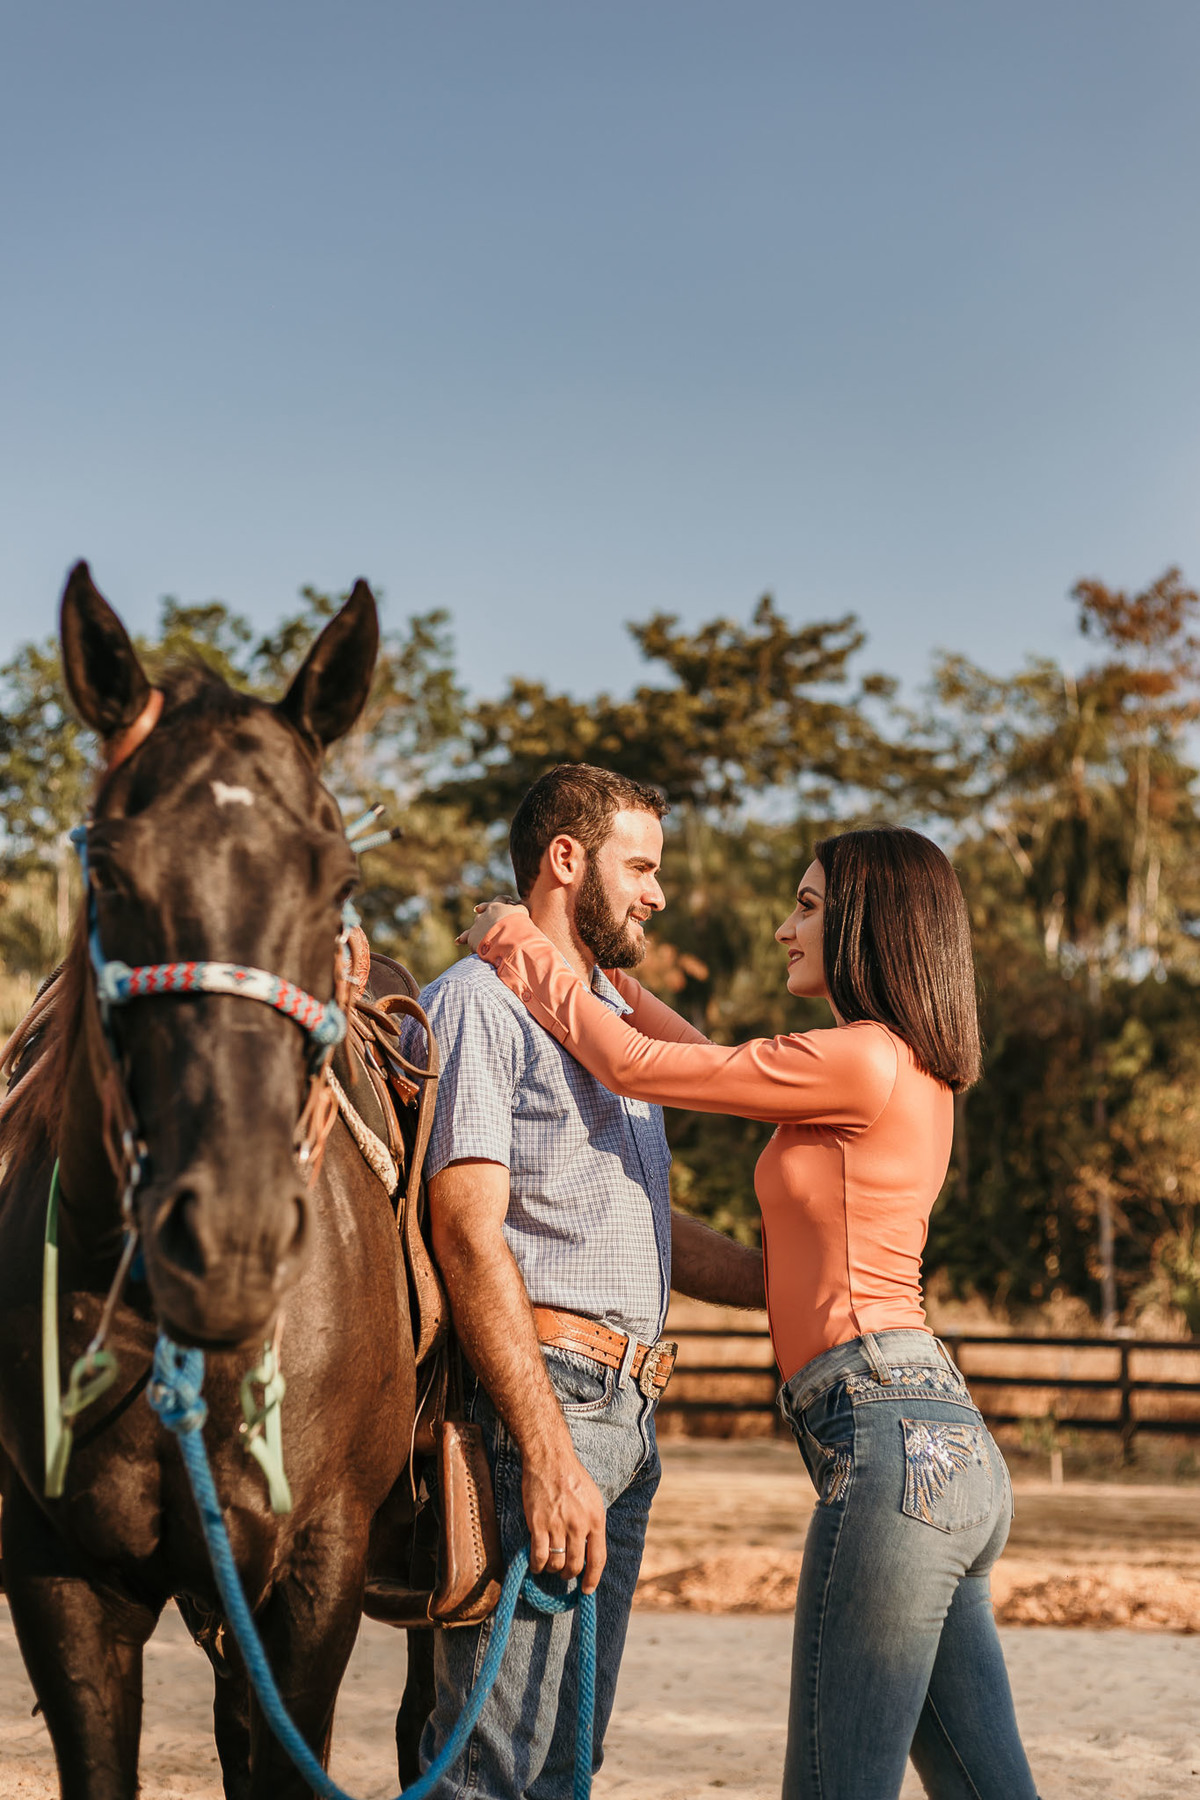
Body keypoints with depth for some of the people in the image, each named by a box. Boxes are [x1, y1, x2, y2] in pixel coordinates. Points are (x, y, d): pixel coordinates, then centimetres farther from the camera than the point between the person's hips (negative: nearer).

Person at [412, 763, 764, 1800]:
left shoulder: (609, 1021, 23)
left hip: (623, 1413, 10)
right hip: (536, 1396, -9)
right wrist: (549, 1454, -22)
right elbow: (469, 1235, -16)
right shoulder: (483, 1000, -6)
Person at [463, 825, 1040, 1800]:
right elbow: (719, 1064, 31)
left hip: (891, 1438, -10)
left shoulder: (862, 1061, -9)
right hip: (954, 1446, 10)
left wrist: (528, 952, 9)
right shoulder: (916, 1071, 20)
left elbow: (636, 1065, -5)